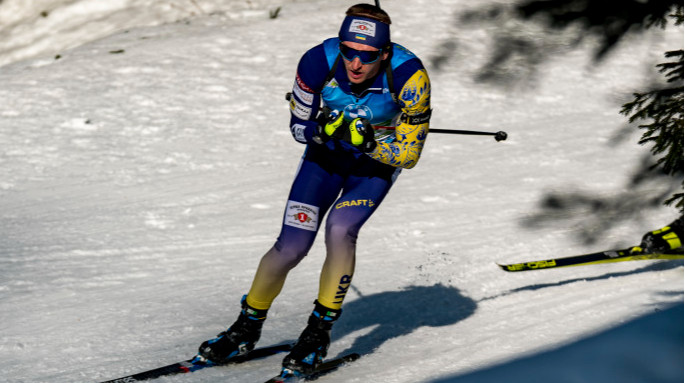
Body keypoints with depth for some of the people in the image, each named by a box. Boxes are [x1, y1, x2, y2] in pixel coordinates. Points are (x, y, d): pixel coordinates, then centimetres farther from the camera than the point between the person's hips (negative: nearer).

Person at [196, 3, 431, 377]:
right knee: (291, 247, -8)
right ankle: (246, 329, 15)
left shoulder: (409, 76, -32)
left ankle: (319, 334, -9)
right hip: (326, 154, 1)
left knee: (340, 229, -26)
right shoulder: (319, 61, -28)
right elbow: (299, 126, -12)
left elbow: (408, 153, -23)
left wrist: (368, 141, -38)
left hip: (378, 161, -1)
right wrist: (326, 128, -32)